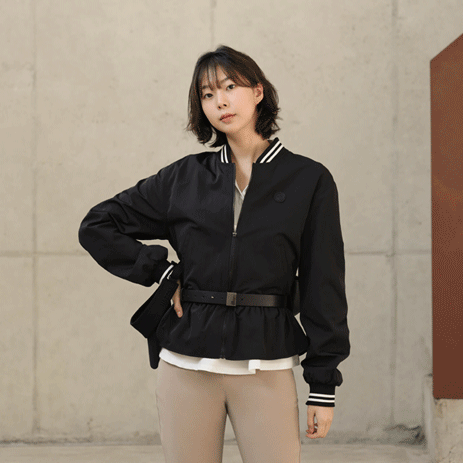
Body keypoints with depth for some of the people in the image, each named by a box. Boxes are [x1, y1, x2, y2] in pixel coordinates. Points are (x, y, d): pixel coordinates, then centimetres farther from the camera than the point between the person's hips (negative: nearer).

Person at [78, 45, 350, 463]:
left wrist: (323, 386, -1)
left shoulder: (309, 180, 3)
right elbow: (97, 226, 14)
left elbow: (324, 288, 2)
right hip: (187, 366, 2)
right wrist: (160, 270, 3)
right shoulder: (184, 178, 7)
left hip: (266, 371, -2)